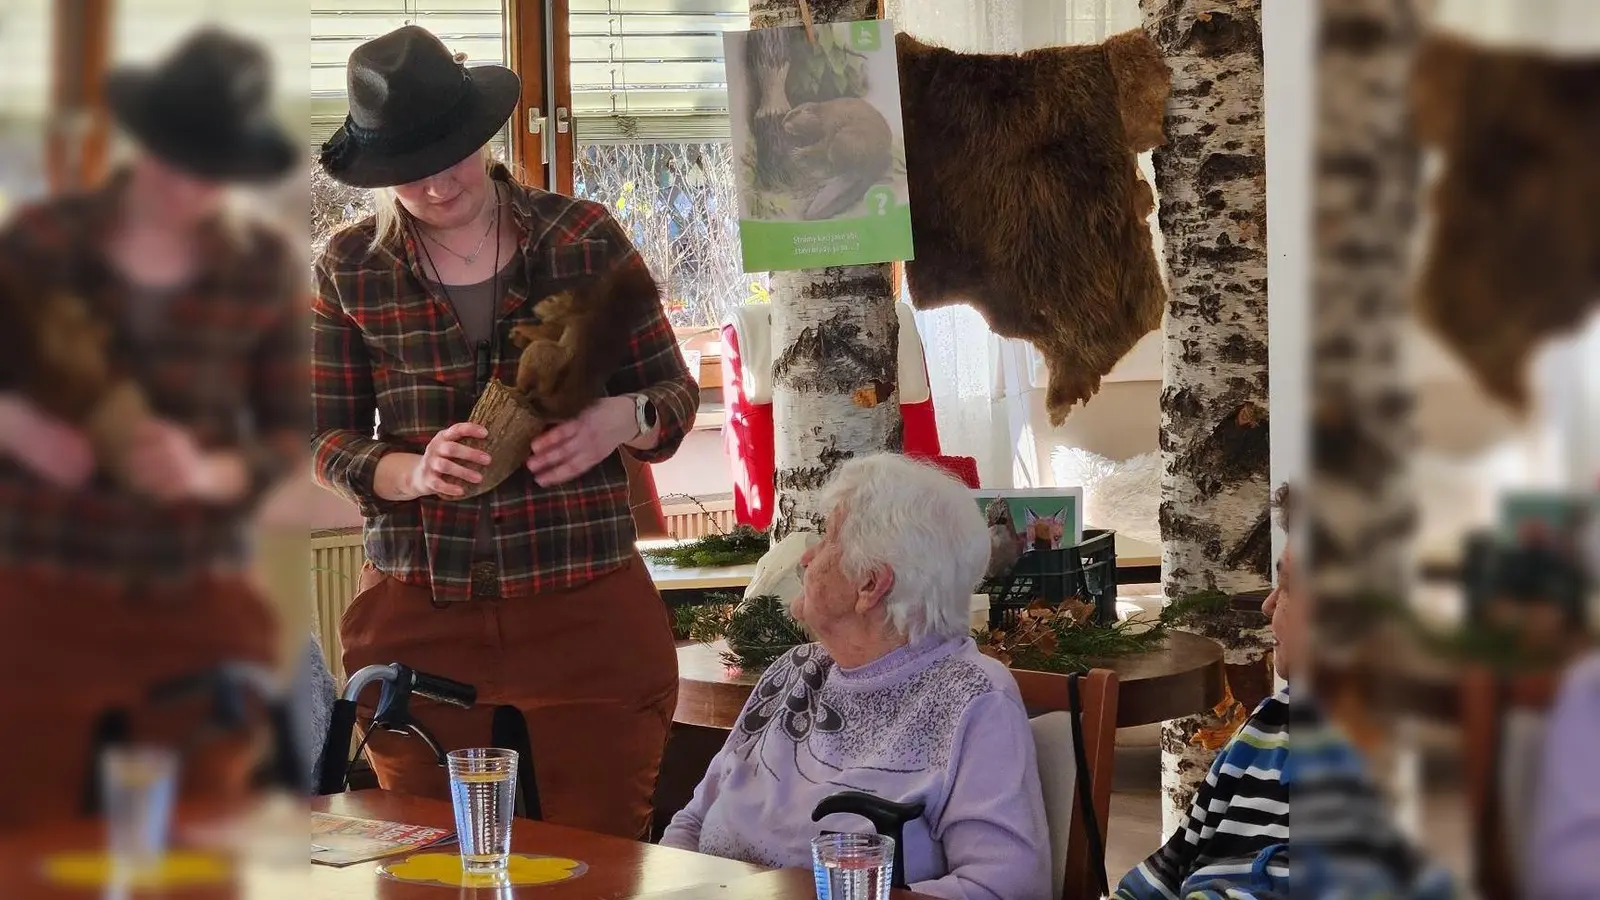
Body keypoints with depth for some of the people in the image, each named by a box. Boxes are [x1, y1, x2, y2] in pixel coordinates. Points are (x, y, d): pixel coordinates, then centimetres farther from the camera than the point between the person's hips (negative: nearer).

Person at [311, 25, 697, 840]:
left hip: (586, 610, -1)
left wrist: (621, 419, -17)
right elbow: (325, 436, 5)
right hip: (418, 617, 1)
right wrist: (410, 472, -16)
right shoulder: (351, 268, 4)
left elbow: (675, 391, 7)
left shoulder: (584, 237, 1)